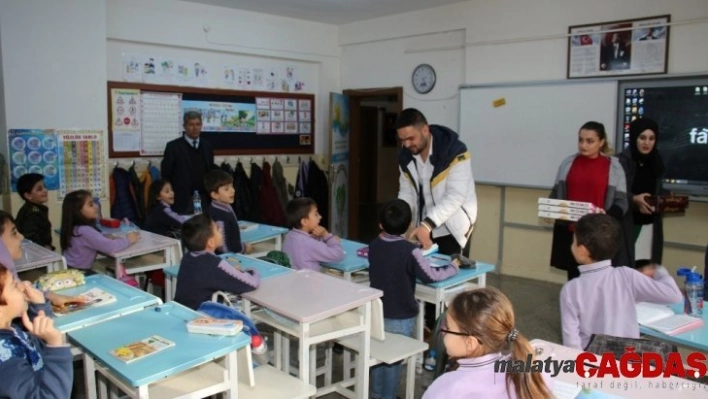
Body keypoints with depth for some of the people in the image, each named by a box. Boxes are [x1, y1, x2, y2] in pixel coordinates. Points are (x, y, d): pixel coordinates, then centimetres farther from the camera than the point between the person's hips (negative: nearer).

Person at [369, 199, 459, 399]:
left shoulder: (374, 246, -3)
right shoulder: (410, 250, -21)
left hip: (377, 313, 6)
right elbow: (431, 276, -12)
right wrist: (453, 267, 3)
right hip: (400, 317, -5)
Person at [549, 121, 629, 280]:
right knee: (573, 275, 9)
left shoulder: (613, 167, 1)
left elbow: (621, 202, -1)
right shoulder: (567, 163, 6)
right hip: (569, 232, 2)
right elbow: (555, 194, 12)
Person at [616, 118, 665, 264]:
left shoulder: (656, 163, 10)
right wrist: (634, 199, -24)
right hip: (626, 223, -5)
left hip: (649, 224, 6)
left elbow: (658, 193, 18)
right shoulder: (622, 161, -10)